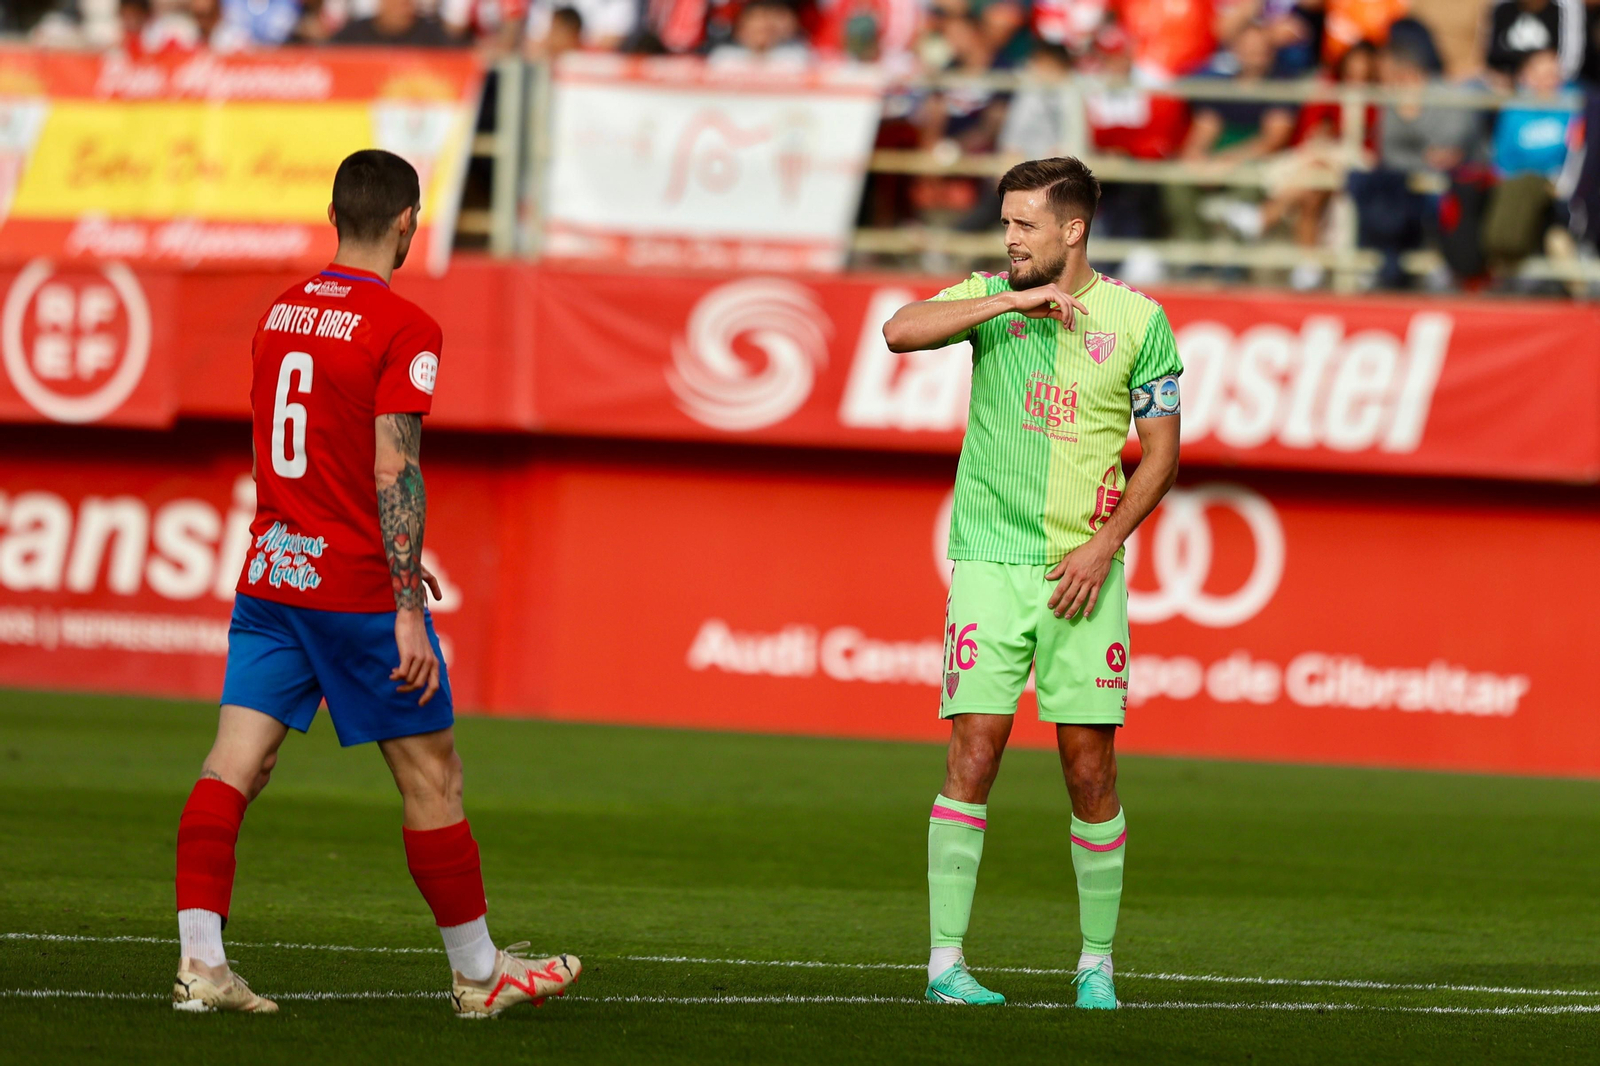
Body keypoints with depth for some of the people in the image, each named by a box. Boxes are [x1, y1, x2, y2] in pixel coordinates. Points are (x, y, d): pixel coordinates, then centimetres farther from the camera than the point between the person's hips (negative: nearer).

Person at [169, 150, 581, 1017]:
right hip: (357, 586, -6)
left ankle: (200, 961, -11)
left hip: (269, 577, 6)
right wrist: (406, 608, -18)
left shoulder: (280, 313, 11)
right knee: (430, 776, 5)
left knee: (234, 764, -1)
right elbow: (394, 473, -19)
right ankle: (478, 974, 15)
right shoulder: (403, 328, -12)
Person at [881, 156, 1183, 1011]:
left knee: (1090, 763, 0)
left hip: (1083, 569, 0)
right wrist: (1014, 301, -19)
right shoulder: (990, 298, 5)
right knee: (973, 753, -7)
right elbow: (900, 331, -13)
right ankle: (946, 960, -5)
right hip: (990, 557, 0)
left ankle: (1097, 963, 11)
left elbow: (1161, 452, 6)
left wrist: (1104, 545, -6)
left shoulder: (1138, 321, 2)